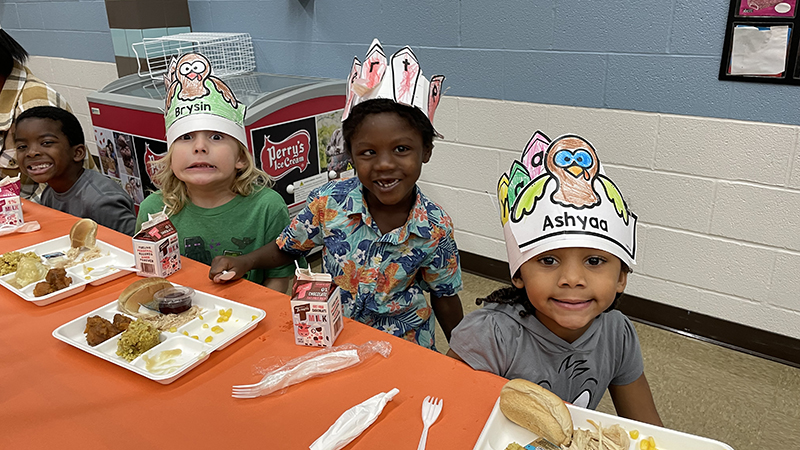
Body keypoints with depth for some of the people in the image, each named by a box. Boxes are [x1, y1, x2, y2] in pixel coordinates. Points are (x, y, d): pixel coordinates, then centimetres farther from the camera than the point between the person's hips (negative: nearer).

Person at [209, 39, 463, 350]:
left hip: (405, 347, 0)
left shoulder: (436, 229, -16)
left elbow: (445, 301, -2)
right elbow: (287, 248, 3)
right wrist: (246, 261, -14)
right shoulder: (329, 202, -16)